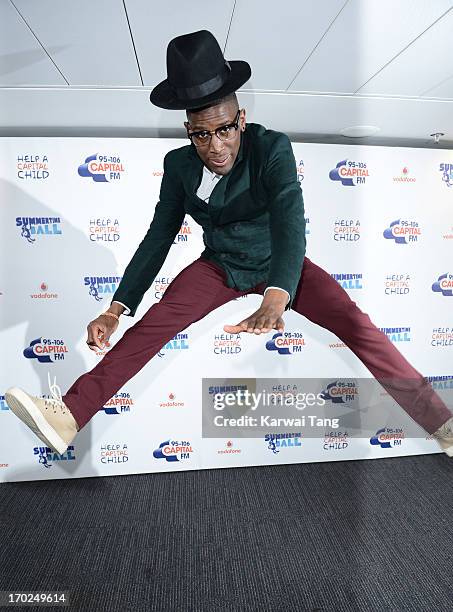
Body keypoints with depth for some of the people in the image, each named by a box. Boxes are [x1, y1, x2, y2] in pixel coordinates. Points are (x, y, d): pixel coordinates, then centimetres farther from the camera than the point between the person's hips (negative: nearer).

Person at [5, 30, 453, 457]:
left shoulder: (273, 148, -17)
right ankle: (69, 417, -24)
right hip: (219, 266, 2)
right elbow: (158, 237, -7)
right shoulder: (179, 164, -7)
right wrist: (117, 307, -13)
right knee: (158, 319, -21)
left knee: (354, 321, -17)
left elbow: (290, 222, -32)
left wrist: (275, 299, -51)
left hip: (279, 265, -1)